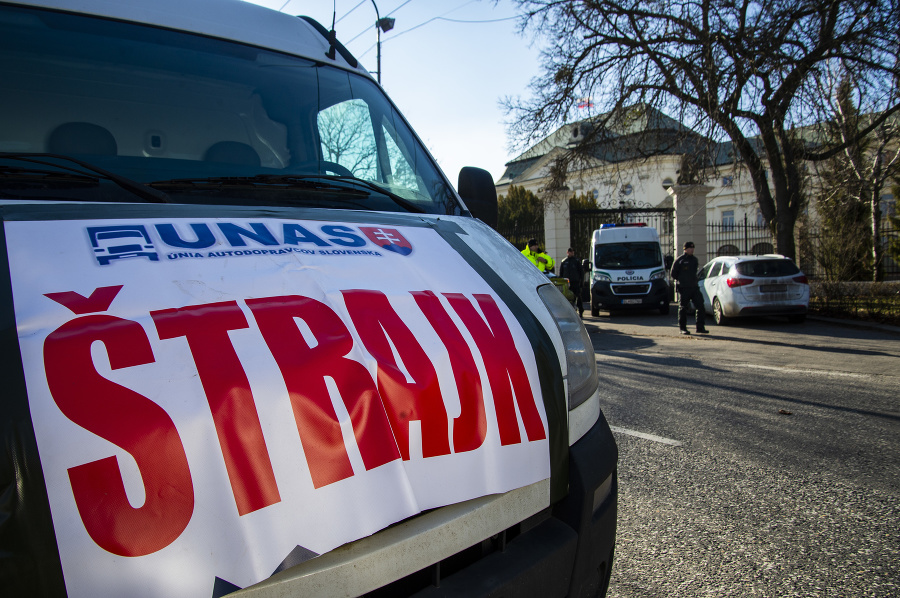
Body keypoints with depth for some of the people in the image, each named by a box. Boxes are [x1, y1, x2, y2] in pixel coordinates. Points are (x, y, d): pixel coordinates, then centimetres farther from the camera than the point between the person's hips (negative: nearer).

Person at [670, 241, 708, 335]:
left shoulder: (694, 260, 15)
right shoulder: (680, 260, -4)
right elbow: (673, 273, -1)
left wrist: (694, 281, 15)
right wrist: (681, 280, 2)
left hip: (694, 287, 5)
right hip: (684, 288, -5)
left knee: (700, 306, -2)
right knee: (683, 308, 2)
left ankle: (700, 327, 3)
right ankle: (682, 328, 11)